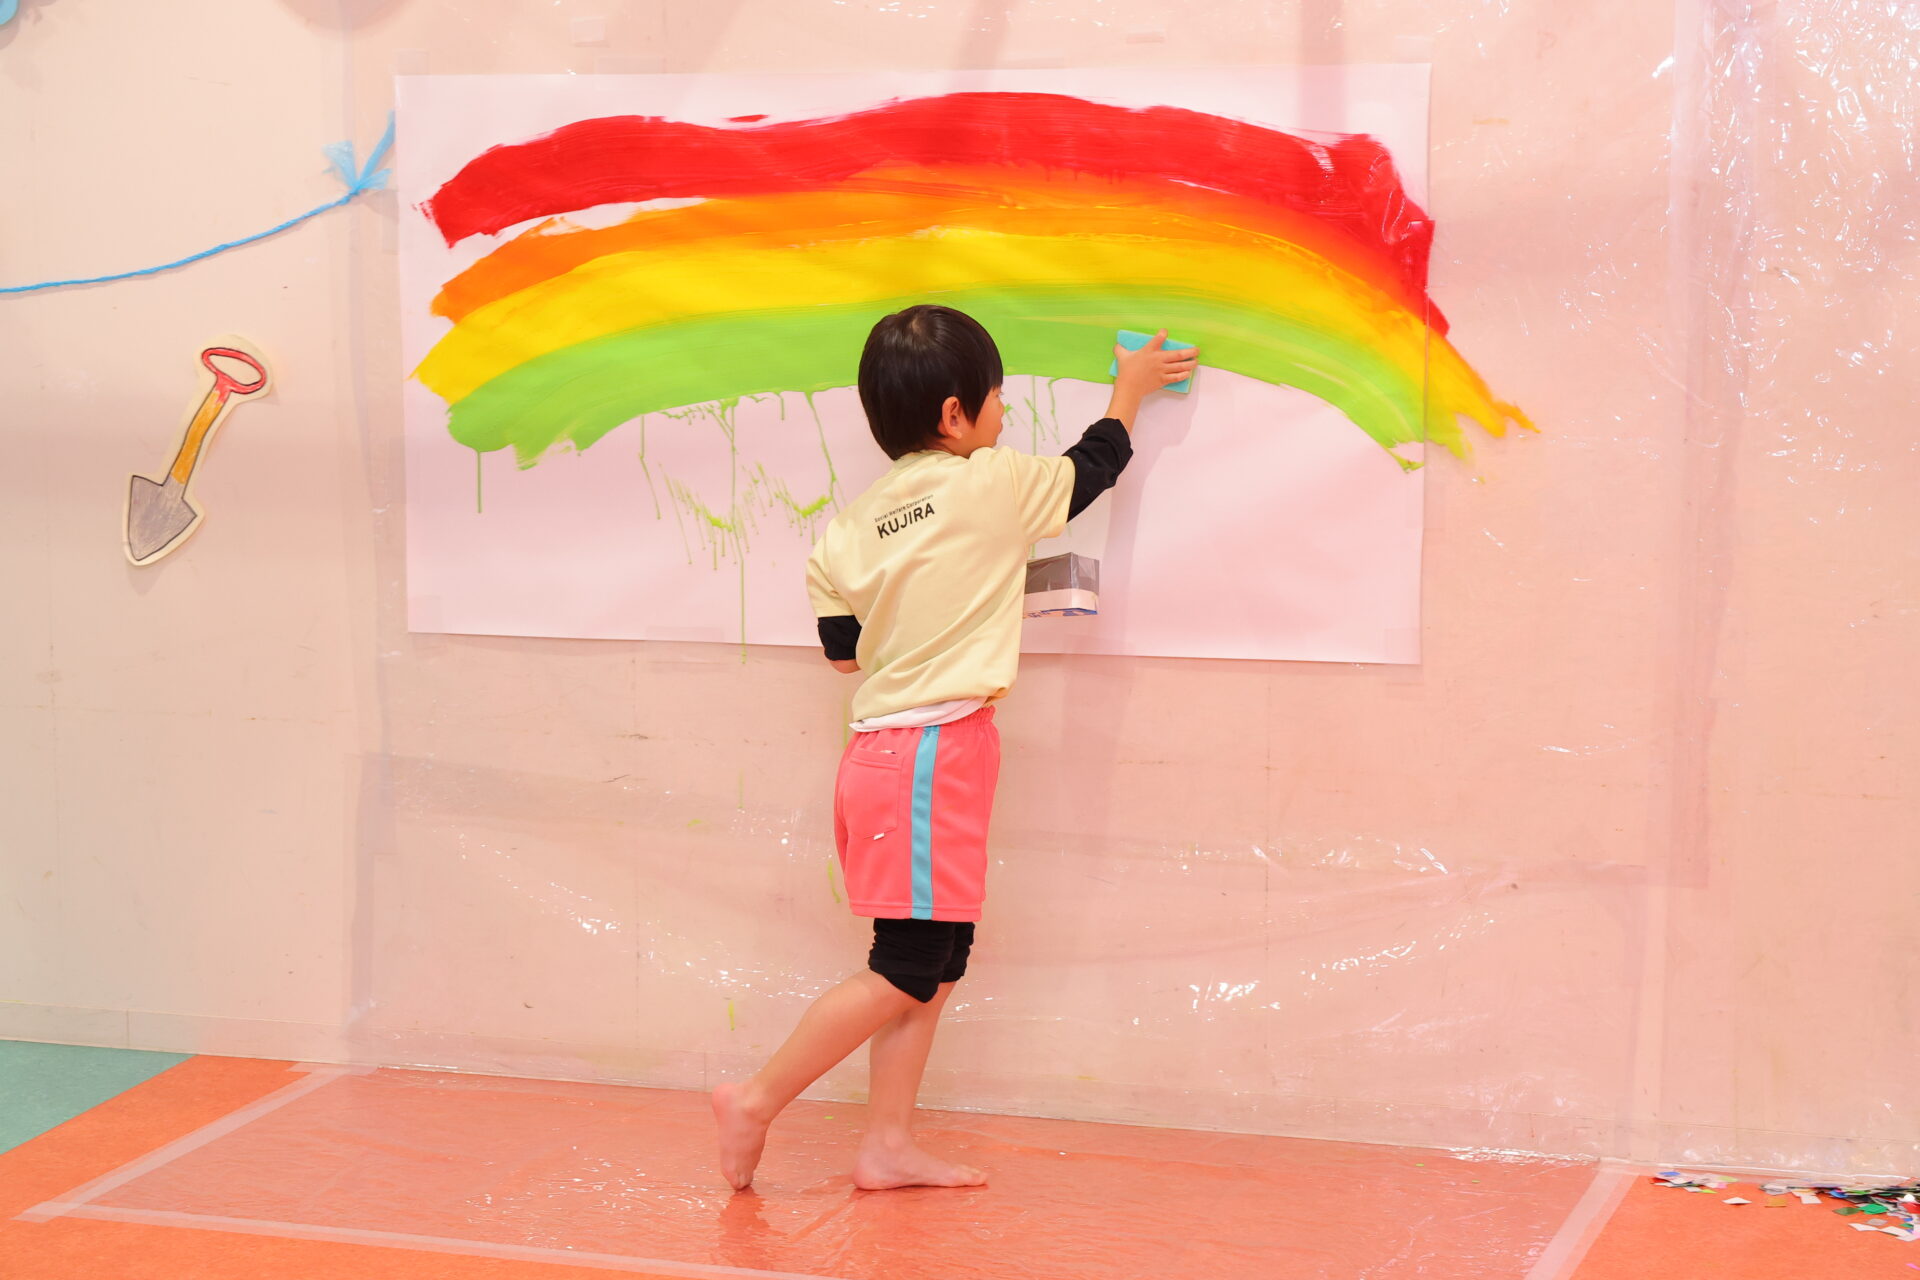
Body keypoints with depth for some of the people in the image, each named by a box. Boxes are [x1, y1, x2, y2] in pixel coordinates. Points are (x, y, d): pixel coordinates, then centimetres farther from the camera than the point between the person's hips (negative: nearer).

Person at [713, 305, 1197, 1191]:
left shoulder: (854, 524, 7)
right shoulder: (993, 487, -7)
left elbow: (843, 648, 12)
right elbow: (1094, 466, 11)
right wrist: (1131, 389, 28)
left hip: (881, 746, 8)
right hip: (937, 752, -8)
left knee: (935, 963, 12)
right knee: (906, 972, -4)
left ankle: (887, 1147, 13)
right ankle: (758, 1100, -2)